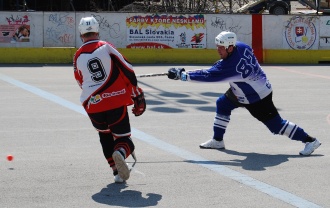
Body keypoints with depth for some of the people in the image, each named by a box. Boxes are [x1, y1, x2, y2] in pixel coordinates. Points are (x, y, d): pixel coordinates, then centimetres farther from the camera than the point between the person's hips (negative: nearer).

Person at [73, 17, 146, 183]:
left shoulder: (78, 57, 8)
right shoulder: (106, 47, 1)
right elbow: (127, 70, -2)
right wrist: (137, 95, 6)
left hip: (93, 106, 2)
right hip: (117, 103, -2)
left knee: (105, 134, 27)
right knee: (123, 138, 9)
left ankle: (117, 170, 14)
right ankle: (120, 153, -27)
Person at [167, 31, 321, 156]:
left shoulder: (230, 66, -35)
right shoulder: (241, 47, -11)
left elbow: (207, 75, -33)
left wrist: (181, 75, -31)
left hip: (258, 99, -10)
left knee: (276, 125, -6)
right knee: (222, 104, 13)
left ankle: (310, 141, 4)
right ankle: (217, 141, 22)